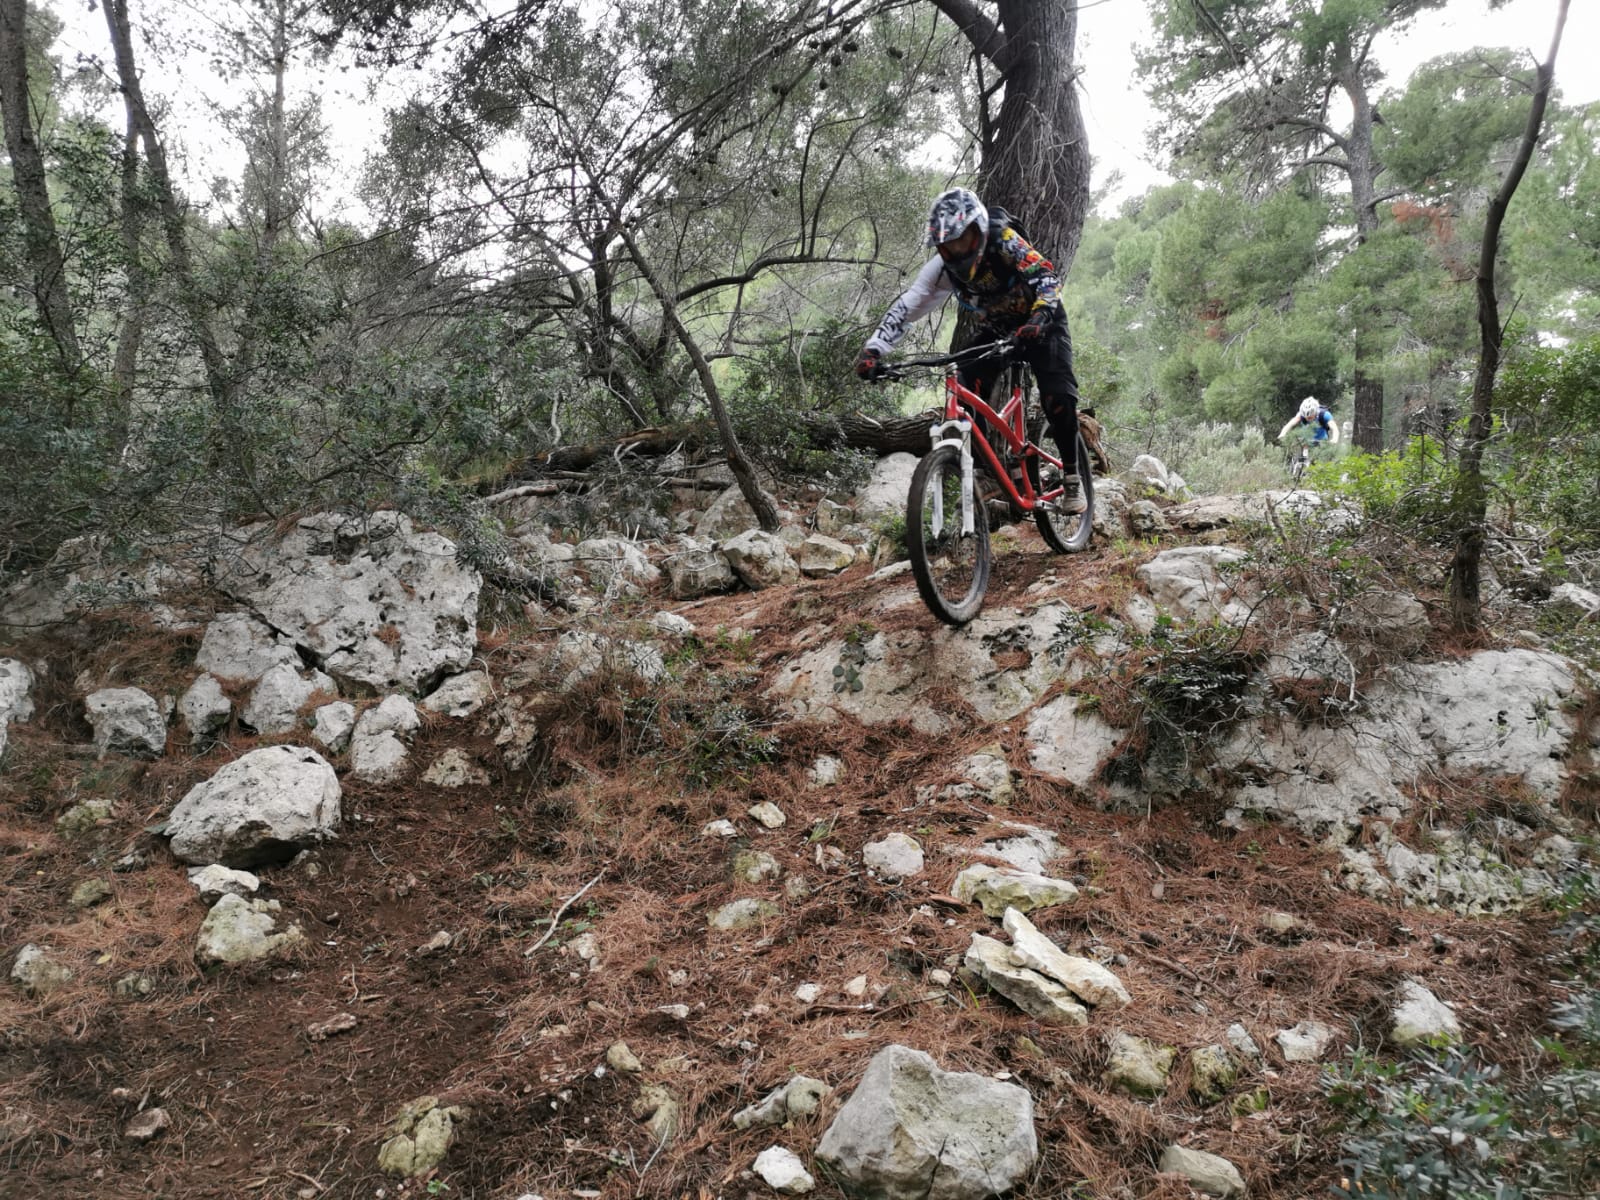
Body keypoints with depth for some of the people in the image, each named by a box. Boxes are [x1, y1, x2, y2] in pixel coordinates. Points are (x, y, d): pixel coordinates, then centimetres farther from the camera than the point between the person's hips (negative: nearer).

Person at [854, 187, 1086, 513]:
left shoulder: (1005, 242, -29)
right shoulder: (941, 268, -19)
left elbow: (1047, 278, -37)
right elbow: (904, 307, -23)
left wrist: (1038, 320, -57)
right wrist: (872, 350, -36)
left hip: (1040, 324, -4)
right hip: (995, 331, 4)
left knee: (1059, 397, -22)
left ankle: (1072, 480, -5)